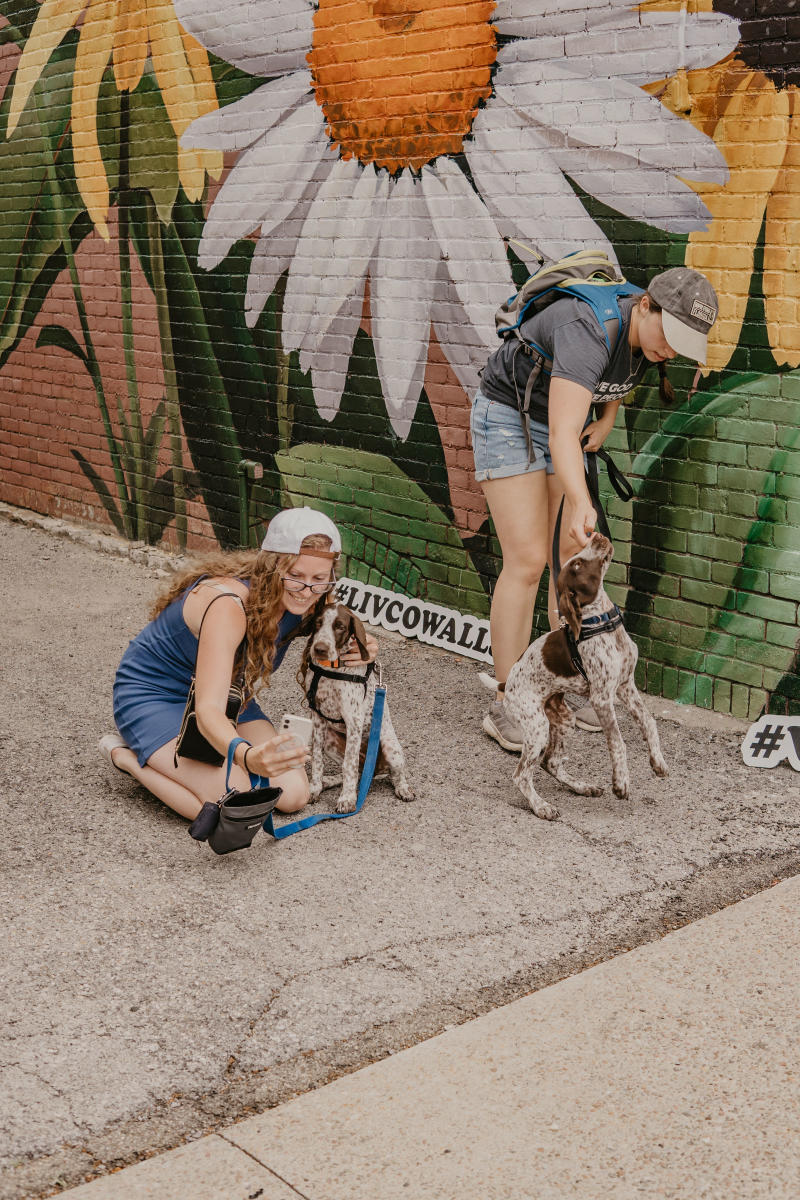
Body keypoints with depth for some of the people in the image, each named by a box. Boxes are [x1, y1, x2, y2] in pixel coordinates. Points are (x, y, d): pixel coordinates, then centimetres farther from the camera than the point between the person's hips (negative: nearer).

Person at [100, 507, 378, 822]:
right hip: (153, 696, -7)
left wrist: (358, 648, -15)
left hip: (220, 691, 8)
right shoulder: (229, 604, -36)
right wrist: (248, 757, -65)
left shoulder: (300, 601, -15)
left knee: (293, 794, -8)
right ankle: (126, 756, -2)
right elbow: (208, 710, -44)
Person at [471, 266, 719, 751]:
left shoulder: (646, 335, -10)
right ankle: (505, 705, -7)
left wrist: (606, 421, -5)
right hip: (509, 417, -8)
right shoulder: (589, 332, -36)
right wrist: (580, 503, -62)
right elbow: (562, 435, -47)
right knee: (528, 561, -14)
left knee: (574, 556, 3)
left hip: (564, 422, 8)